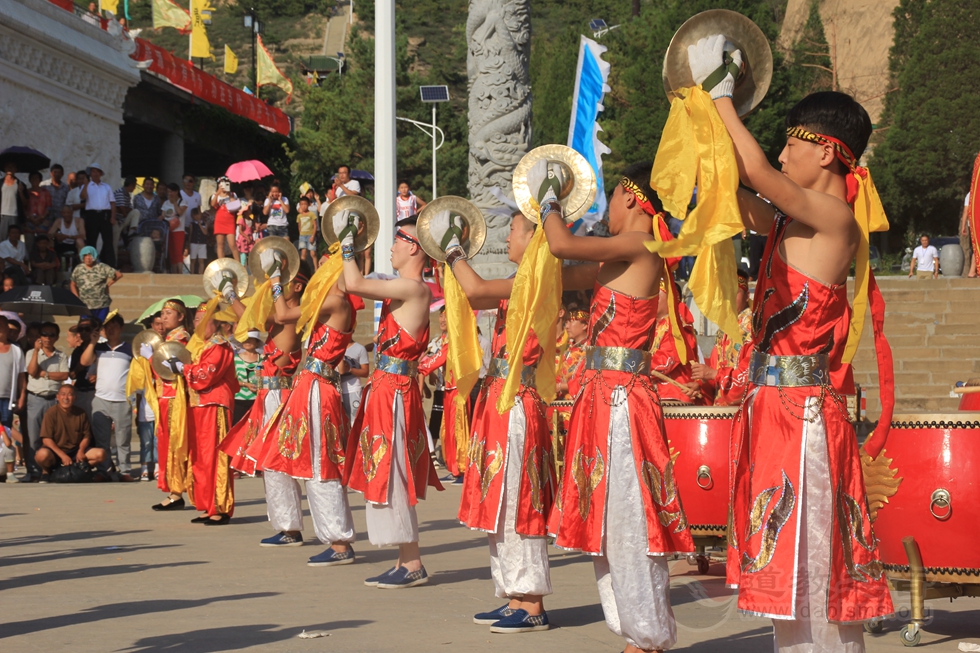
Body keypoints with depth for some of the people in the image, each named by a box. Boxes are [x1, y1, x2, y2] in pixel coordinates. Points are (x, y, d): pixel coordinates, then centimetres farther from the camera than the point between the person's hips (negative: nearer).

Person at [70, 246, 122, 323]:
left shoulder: (102, 268, -3)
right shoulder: (78, 269, 7)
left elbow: (119, 274, -2)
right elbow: (73, 285, 16)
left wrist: (107, 284, -2)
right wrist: (77, 299, 4)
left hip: (101, 306, -2)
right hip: (85, 306, 2)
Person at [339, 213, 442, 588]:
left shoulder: (413, 288, -15)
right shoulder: (404, 289, 14)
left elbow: (354, 284, -21)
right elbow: (352, 287, 26)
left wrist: (347, 241, -9)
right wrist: (346, 244, 25)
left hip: (394, 389, -10)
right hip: (386, 386, 10)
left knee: (391, 476, -8)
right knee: (390, 477, 12)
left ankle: (412, 566, -5)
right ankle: (407, 562, 16)